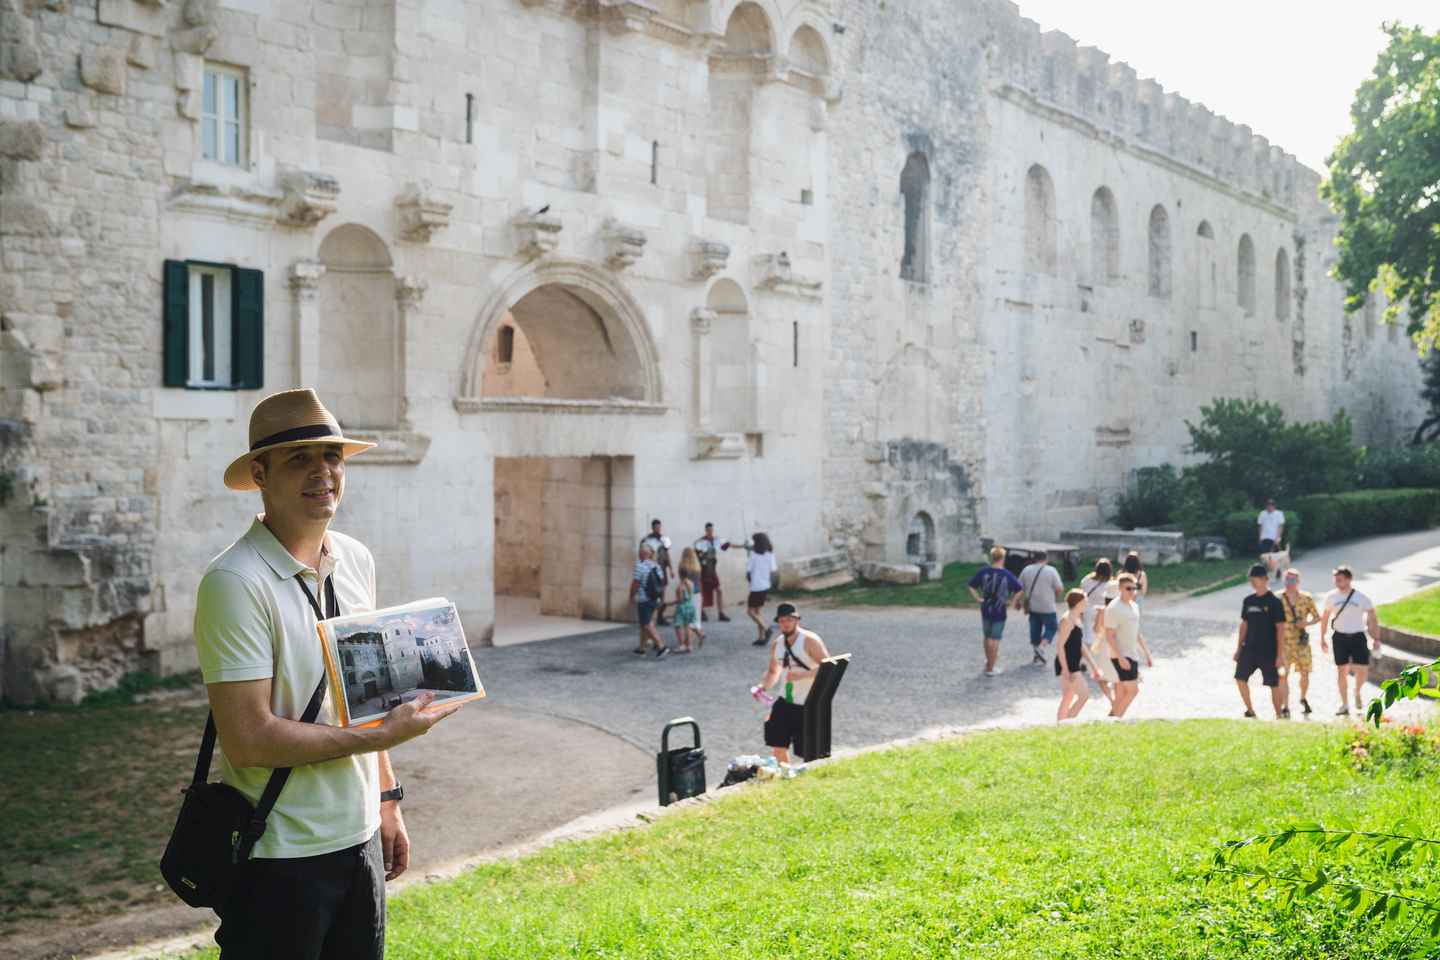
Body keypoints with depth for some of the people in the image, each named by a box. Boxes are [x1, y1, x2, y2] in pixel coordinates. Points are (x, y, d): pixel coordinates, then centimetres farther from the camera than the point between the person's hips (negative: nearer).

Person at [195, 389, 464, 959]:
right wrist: (383, 735, -16)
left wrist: (386, 801, 14)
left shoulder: (357, 561, 5)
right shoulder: (235, 582, -18)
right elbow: (249, 739, -23)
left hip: (359, 838, 7)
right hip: (278, 856, -7)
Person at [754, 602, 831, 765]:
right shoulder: (776, 644, 8)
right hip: (786, 701, 7)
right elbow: (773, 671, 21)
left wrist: (802, 675, -30)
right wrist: (763, 686, 2)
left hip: (808, 704, -7)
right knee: (777, 744, 10)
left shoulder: (809, 640, -13)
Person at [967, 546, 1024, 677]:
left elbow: (970, 586, -4)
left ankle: (988, 660, 40)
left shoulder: (983, 572, -6)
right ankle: (990, 668, 10)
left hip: (985, 609, 3)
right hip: (999, 611, -3)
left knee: (986, 636, 22)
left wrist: (977, 598, 0)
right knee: (994, 639, 5)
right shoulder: (1007, 575, -13)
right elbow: (1020, 590, -14)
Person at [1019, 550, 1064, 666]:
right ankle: (1040, 647, -12)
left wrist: (1025, 603, 18)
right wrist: (1056, 599, 9)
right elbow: (1059, 589, -10)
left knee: (1035, 629, 13)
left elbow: (1020, 588, 7)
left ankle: (1036, 656, 18)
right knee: (1051, 628, 8)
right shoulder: (1051, 571, -8)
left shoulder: (1026, 570, 4)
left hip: (1032, 607, 4)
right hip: (1048, 608, -4)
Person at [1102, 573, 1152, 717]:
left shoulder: (1134, 606, 13)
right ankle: (1115, 719, 0)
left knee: (1121, 693, 8)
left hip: (1132, 655, 8)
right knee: (1133, 690, -10)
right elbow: (1109, 636, -17)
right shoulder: (1113, 609, -14)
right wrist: (1121, 658, -23)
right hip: (1121, 656, -8)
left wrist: (1147, 653, 20)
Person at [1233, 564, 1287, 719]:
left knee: (1274, 684, 0)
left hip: (1269, 651, -5)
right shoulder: (1248, 601, 9)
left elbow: (1280, 629, -8)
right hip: (1249, 648, 5)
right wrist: (1238, 649, 13)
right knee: (1240, 678, -4)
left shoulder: (1274, 602, -7)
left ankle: (1279, 715, 12)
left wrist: (1280, 654, -12)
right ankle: (1250, 711, 11)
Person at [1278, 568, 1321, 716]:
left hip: (1302, 641, 2)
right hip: (1284, 642, -2)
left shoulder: (1306, 598, 0)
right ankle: (1286, 707, -10)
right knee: (1283, 674, -13)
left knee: (1305, 673, 10)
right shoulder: (1278, 599, -4)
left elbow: (1317, 617, 7)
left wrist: (1307, 623, -12)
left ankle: (1303, 699, 37)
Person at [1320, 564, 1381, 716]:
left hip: (1358, 637, -1)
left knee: (1362, 670, -8)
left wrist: (1376, 639, -4)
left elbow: (1373, 619, 2)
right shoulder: (1331, 597, 1)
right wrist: (1322, 639, 10)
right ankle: (1344, 705, 11)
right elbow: (1325, 618, 11)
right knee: (1341, 671, 2)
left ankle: (1357, 693, 24)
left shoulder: (1361, 597, -4)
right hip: (1340, 637, 1)